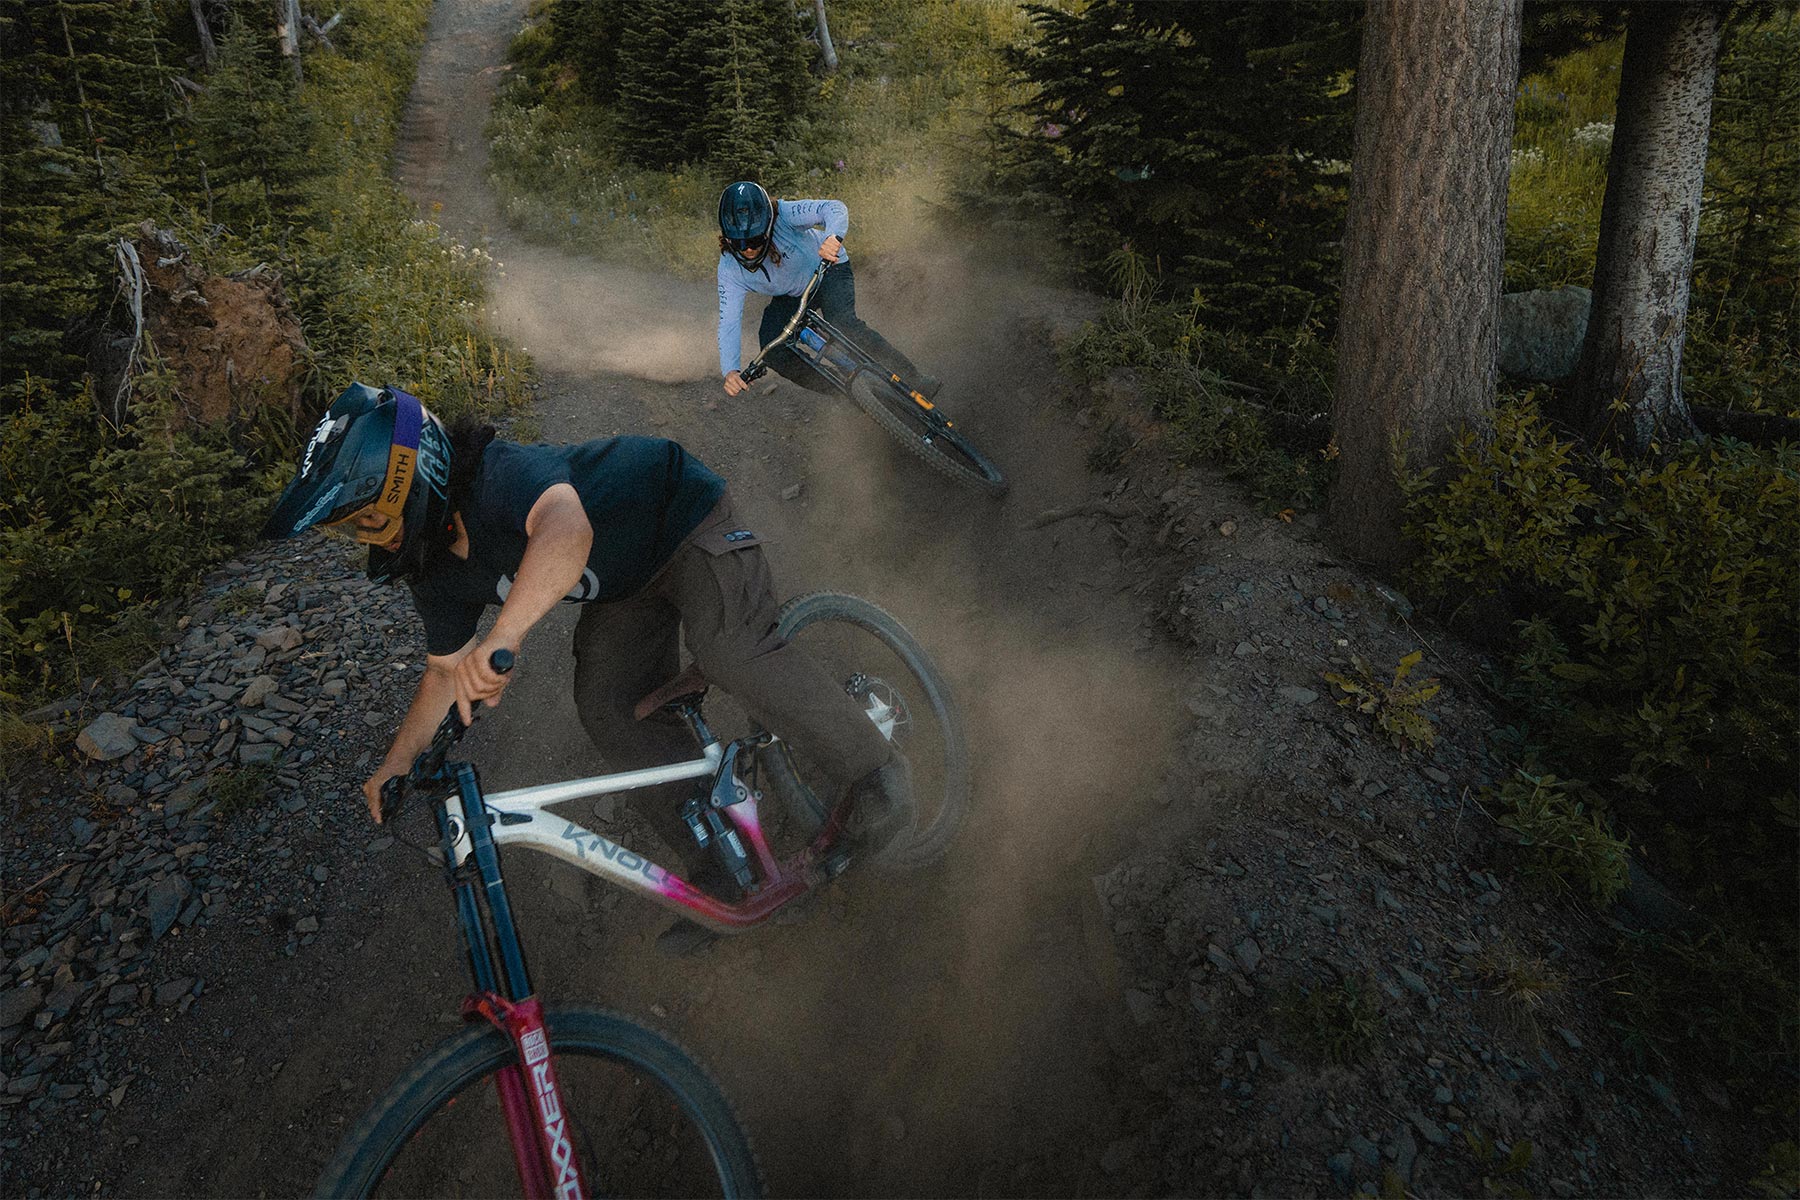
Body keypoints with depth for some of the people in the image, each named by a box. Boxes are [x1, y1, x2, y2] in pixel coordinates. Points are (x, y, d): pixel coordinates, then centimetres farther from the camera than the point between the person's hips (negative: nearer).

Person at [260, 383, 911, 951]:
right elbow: (446, 670, 8)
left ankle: (875, 772, -12)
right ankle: (721, 869, 3)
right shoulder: (435, 572, -6)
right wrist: (395, 764, 4)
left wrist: (502, 638, -70)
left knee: (733, 653, -29)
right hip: (626, 584, 8)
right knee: (610, 709, -5)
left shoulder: (497, 474, -35)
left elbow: (568, 528, -59)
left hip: (684, 518, -8)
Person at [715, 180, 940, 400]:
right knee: (772, 351, -19)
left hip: (828, 270, -3)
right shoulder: (730, 270, -25)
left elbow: (834, 208, -43)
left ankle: (916, 381, -23)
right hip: (791, 297, 4)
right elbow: (729, 322, -27)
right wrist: (729, 371, -42)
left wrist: (833, 237, -67)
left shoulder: (784, 215, -34)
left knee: (843, 324, -30)